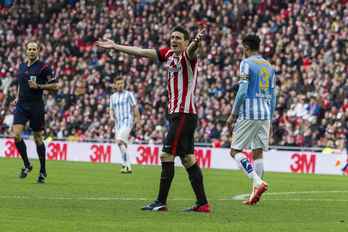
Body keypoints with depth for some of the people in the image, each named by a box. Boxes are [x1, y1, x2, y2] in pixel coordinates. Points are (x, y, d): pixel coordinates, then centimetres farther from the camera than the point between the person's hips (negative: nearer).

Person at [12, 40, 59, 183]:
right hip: (21, 106, 4)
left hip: (36, 107, -4)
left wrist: (38, 86, -17)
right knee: (16, 134, -12)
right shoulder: (22, 66, 11)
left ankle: (43, 171, 17)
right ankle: (27, 165, 5)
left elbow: (54, 86, -6)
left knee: (37, 138, 4)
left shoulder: (43, 67, -6)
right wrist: (18, 97, 13)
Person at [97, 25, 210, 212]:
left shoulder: (187, 56, -9)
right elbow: (142, 52, 18)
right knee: (188, 159, 6)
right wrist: (115, 46, 21)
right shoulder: (169, 54, 13)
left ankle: (161, 202, -3)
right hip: (175, 113, 8)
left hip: (184, 114, -8)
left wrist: (196, 41, -56)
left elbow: (191, 49, -33)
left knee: (166, 155, -8)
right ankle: (202, 203, 7)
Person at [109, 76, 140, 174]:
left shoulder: (128, 94, 0)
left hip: (127, 121, -6)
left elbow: (135, 108, -1)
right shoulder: (113, 97, 15)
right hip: (118, 123, 6)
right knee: (122, 145, 5)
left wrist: (137, 120, -5)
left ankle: (125, 164, -22)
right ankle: (128, 167, 13)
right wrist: (112, 116, -2)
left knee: (120, 141, -24)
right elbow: (112, 110, 19)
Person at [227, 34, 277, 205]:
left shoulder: (246, 63, -5)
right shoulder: (269, 66, 16)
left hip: (249, 114, -6)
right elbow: (273, 96, 16)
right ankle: (255, 194, 4)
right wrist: (269, 120, 22)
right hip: (265, 115, 7)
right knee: (258, 153, 8)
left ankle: (258, 182, -19)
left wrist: (233, 114, -6)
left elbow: (242, 91, -13)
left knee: (235, 151, -1)